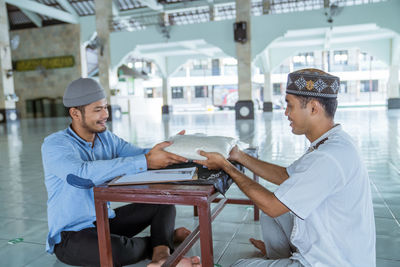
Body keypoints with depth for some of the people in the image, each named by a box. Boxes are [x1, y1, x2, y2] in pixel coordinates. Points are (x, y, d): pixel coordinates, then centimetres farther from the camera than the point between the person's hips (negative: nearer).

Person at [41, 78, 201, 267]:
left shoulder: (106, 138, 2)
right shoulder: (54, 145, -20)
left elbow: (141, 154, -7)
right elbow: (85, 173, -39)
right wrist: (146, 161, -42)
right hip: (71, 235, -7)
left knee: (164, 203, 0)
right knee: (117, 250, -37)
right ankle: (167, 237, -5)